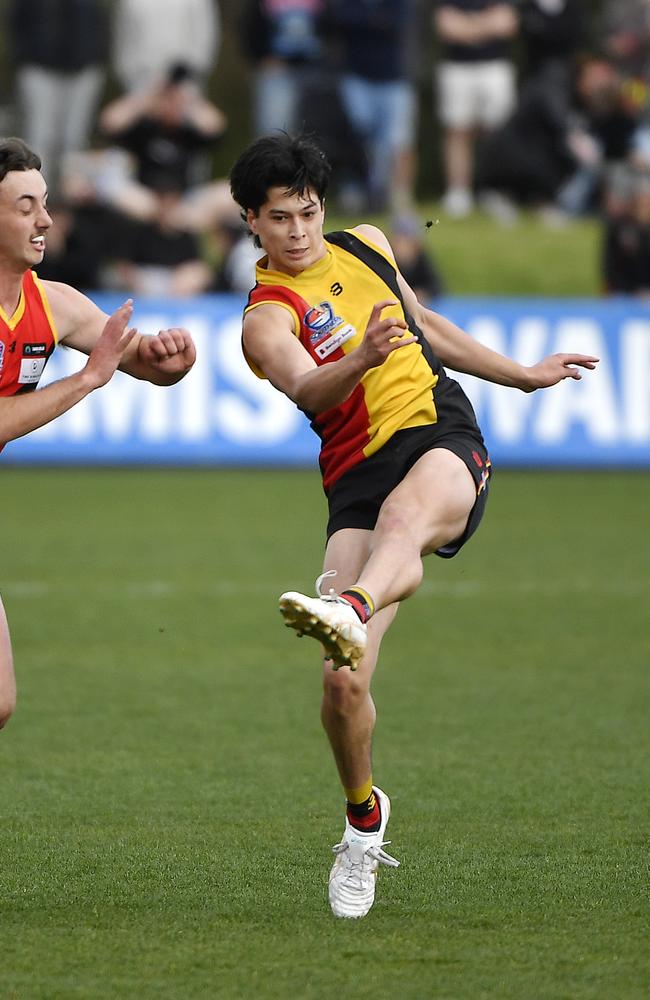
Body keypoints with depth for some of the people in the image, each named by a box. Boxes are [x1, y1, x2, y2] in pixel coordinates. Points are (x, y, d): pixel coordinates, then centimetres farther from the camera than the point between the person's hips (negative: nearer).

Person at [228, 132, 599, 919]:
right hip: (357, 476, -1)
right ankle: (363, 815, 14)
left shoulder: (364, 244, 17)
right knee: (342, 685, -12)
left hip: (445, 439, 1)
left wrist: (524, 376, 41)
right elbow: (308, 391, -22)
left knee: (402, 515, -38)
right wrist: (362, 360, -43)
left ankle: (348, 612, -70)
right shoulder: (267, 318, -1)